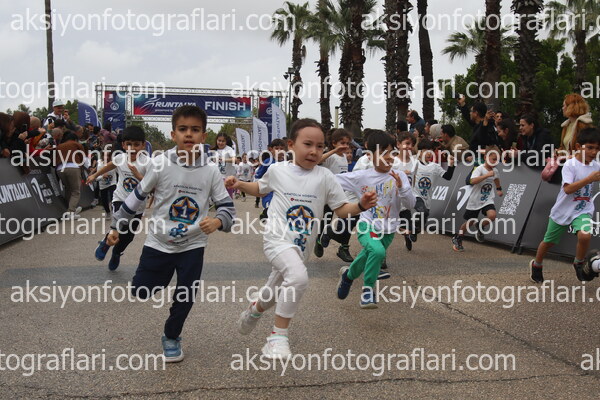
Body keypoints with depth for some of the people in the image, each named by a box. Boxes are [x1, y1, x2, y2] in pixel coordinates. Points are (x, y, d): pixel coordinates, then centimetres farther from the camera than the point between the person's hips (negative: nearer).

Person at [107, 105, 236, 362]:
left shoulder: (211, 171, -9)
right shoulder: (161, 164, -12)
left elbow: (227, 206, -6)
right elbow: (137, 196, -1)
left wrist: (218, 221, -29)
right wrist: (117, 226, 3)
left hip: (193, 245, 0)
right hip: (158, 242, 0)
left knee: (186, 297, 4)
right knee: (141, 292, 5)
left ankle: (171, 336, 30)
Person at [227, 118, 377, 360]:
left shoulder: (324, 177, -3)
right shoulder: (277, 170, -2)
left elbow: (341, 209, 0)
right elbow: (260, 188, 20)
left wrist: (361, 206, -18)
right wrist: (239, 184, 4)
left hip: (302, 246, 4)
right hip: (278, 239, -4)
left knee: (276, 291, 23)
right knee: (298, 277, -32)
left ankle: (255, 309, 59)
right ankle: (279, 336, -19)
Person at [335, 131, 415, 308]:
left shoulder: (399, 176, -6)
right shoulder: (362, 177, -7)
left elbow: (411, 204, -10)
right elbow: (333, 180, -1)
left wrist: (401, 187, -26)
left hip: (388, 231, 3)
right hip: (367, 226, -3)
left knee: (367, 258, 17)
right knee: (377, 251, -32)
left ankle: (348, 274, 50)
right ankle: (368, 288, -11)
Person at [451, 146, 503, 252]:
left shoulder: (494, 170, 0)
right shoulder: (479, 169, -21)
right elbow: (472, 181, -39)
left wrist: (499, 189, 38)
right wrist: (487, 175, -43)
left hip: (488, 200, 4)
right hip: (475, 200, -4)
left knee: (492, 215, -24)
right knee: (470, 222, 8)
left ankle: (480, 228, 6)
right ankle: (457, 238, 33)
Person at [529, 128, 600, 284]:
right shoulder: (570, 165, -16)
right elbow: (568, 189, -27)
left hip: (583, 211, 2)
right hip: (562, 210, -2)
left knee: (585, 235, -28)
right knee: (548, 241, 14)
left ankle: (579, 263, 1)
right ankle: (537, 265, 43)